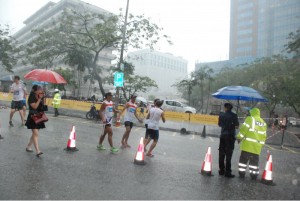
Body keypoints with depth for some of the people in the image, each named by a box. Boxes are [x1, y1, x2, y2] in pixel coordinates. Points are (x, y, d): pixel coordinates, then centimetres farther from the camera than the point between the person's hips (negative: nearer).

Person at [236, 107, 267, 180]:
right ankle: (254, 174, 16)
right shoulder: (263, 123, 12)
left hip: (247, 144, -4)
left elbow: (244, 128, -13)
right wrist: (261, 144, 23)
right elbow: (264, 135, 16)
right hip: (257, 146, 5)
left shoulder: (250, 119, -6)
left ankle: (242, 173, 10)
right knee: (254, 161, 14)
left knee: (243, 159, 6)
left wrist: (239, 137, -5)